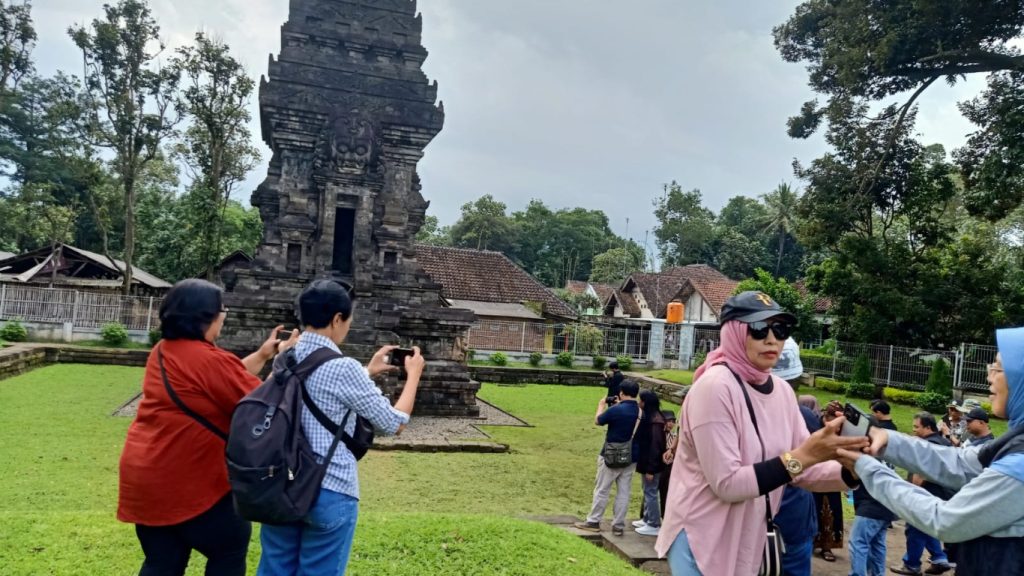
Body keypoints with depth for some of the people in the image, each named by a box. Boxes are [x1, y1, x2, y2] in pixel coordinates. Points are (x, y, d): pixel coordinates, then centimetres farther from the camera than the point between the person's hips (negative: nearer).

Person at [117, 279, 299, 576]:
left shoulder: (162, 352, 8)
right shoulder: (209, 359, -19)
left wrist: (262, 356, 12)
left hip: (144, 478, 9)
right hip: (186, 481, -8)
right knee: (231, 549, 12)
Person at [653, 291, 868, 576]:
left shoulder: (782, 390, 2)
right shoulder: (714, 386, -21)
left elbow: (805, 471, 2)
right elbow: (726, 484, -24)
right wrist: (802, 456, -28)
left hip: (749, 542, 7)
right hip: (701, 540, -7)